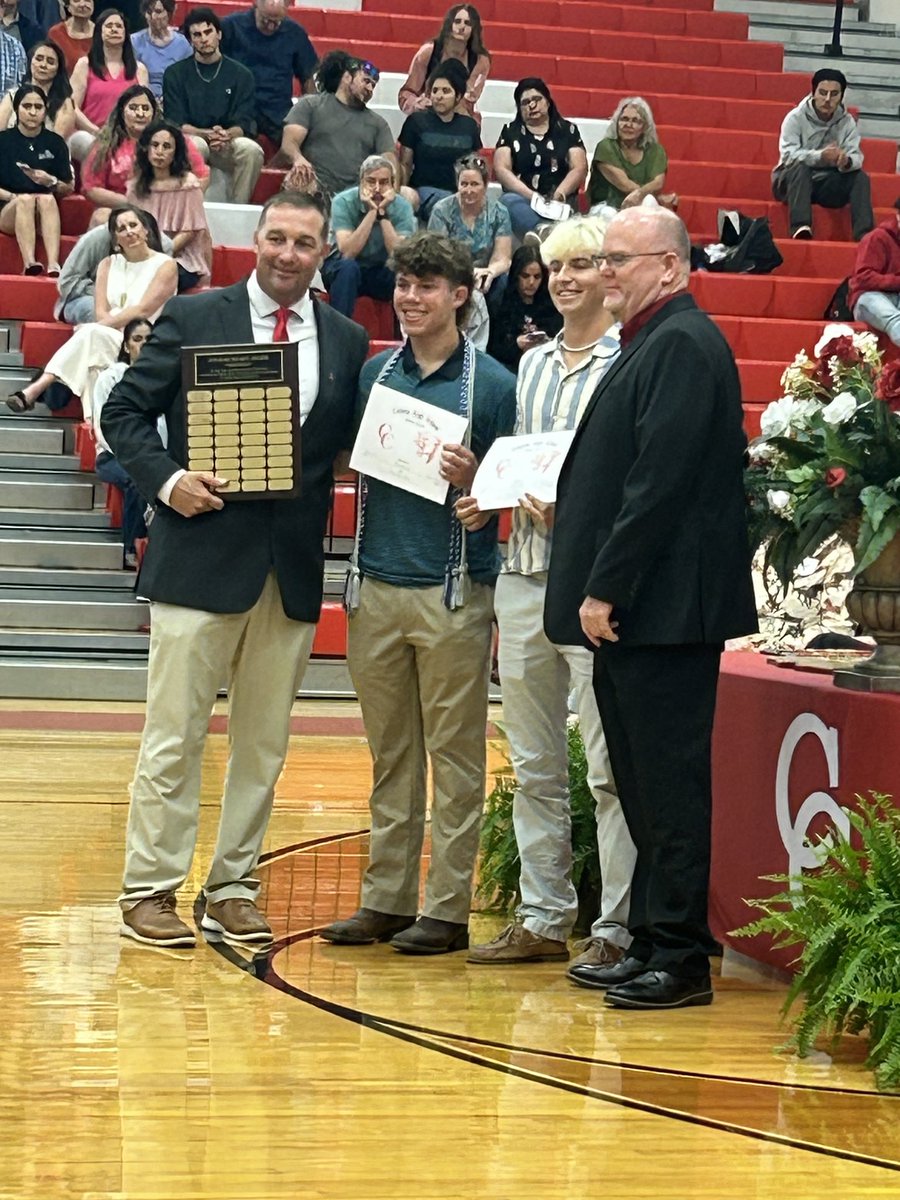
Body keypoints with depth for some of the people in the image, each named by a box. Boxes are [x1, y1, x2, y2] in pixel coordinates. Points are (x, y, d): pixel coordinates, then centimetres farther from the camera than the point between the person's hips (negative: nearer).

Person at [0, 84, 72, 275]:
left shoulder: (55, 142, 10)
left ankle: (53, 264, -52)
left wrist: (51, 182, -7)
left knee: (47, 199, -33)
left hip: (45, 215, 1)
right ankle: (29, 263, -53)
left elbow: (68, 188, 13)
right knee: (26, 199, -34)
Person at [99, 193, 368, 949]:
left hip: (293, 570, 3)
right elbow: (125, 411, 2)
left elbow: (356, 444, 13)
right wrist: (166, 479, -12)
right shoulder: (193, 319, 1)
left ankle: (233, 888, 19)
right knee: (175, 736, 1)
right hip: (201, 559, -3)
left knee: (264, 744, 9)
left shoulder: (346, 342, 10)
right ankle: (149, 889, 9)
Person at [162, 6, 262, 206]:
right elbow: (175, 122, -2)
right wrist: (207, 134, -21)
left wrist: (226, 135, -23)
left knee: (252, 150, -31)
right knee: (196, 145, -36)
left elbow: (243, 124, 1)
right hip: (190, 139, -1)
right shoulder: (175, 74, 5)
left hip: (228, 144, 1)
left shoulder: (240, 74, 7)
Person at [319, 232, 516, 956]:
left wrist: (472, 480, -19)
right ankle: (386, 898, 17)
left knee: (454, 755, 0)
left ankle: (448, 909, 5)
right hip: (376, 587, 5)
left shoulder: (491, 382, -2)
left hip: (453, 591, -4)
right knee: (389, 754, 10)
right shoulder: (375, 373, 10)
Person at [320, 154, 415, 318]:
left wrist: (382, 212, -25)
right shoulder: (343, 202, -15)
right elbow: (348, 253, -26)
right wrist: (372, 211, -26)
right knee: (349, 267, -35)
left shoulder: (402, 207, -9)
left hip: (381, 275, 2)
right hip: (342, 269, -2)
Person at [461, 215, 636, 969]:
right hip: (523, 574, 7)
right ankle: (543, 919, 21)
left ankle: (616, 929, 2)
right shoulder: (532, 364, 16)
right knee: (535, 764, 12)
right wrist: (488, 498, 4)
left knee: (610, 768, -5)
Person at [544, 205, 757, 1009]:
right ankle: (652, 945, 19)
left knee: (669, 786, -6)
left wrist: (606, 588, -19)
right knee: (644, 785, 13)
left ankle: (680, 958, -1)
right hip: (634, 610, 10)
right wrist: (595, 588, 13)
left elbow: (660, 482, -20)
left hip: (663, 609, -10)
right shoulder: (652, 343, 19)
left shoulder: (682, 345, -13)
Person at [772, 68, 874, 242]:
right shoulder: (796, 117, -12)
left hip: (827, 184, 3)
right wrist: (820, 156, -41)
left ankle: (864, 233, -30)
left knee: (860, 177, -19)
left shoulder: (847, 121, -2)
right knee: (801, 167, -35)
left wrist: (846, 161, -38)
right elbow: (788, 155, -24)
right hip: (792, 180, -3)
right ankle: (800, 227, -50)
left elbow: (856, 157, -11)